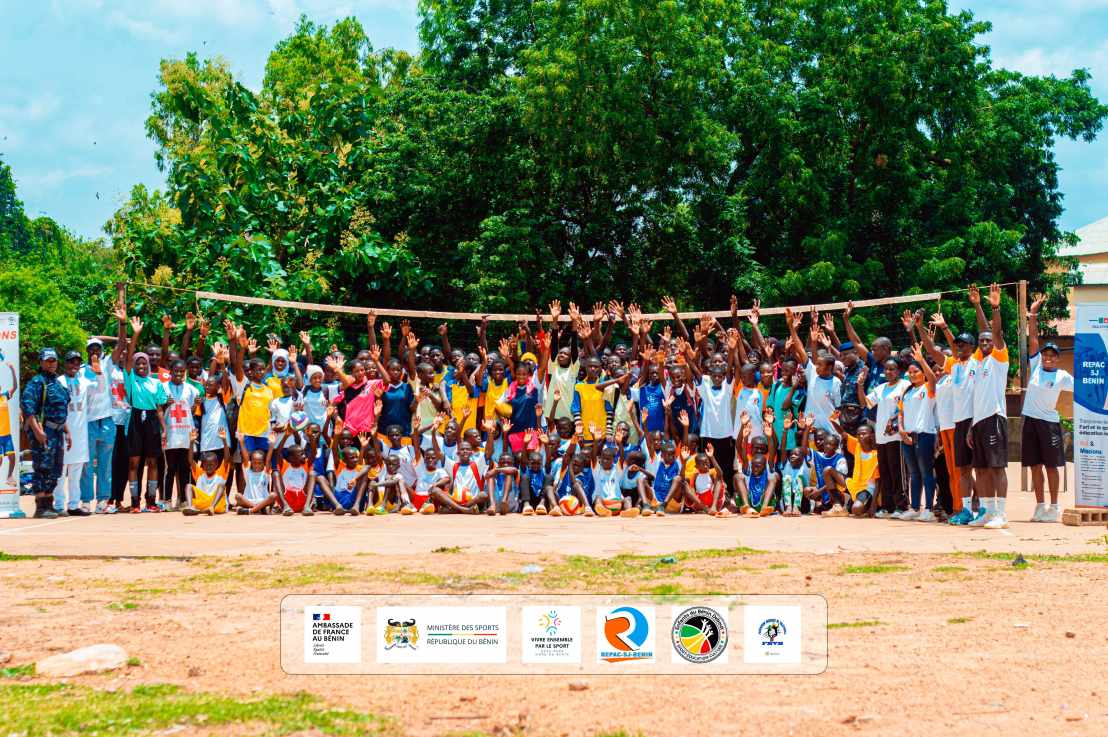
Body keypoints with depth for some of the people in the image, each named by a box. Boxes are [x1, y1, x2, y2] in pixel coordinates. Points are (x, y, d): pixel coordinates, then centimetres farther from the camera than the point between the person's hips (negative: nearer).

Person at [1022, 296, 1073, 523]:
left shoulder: (1062, 376, -2)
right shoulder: (1036, 366, 5)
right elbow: (1033, 338, 2)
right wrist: (1032, 315, -2)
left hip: (1049, 422, -3)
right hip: (1030, 420, 3)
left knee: (1051, 465, 0)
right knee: (1035, 466, 6)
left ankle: (1053, 506, 5)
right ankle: (1040, 506, 12)